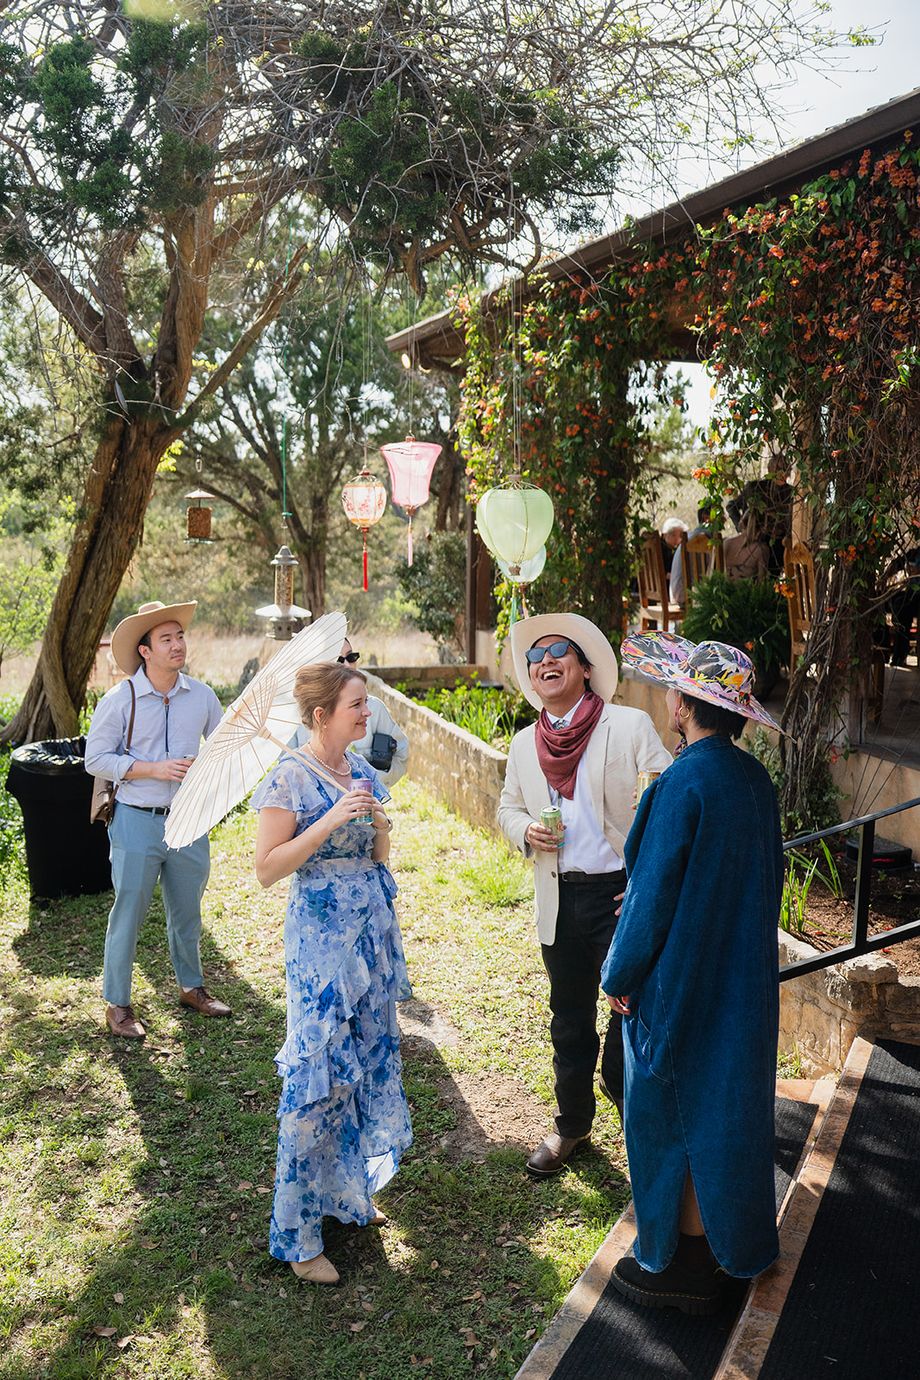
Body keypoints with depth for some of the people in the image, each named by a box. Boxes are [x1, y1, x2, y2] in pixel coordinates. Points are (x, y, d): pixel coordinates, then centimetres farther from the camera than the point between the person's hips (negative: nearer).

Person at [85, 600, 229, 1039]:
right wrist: (155, 769, -18)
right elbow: (96, 759, -10)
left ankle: (191, 986, 36)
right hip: (137, 821, -4)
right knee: (128, 914, 4)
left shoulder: (201, 695, 0)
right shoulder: (119, 700, -11)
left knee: (187, 911, 18)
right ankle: (117, 1003, 18)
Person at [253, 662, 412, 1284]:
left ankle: (352, 1189, 35)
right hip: (321, 936, -7)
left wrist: (379, 825, -8)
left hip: (374, 929, 7)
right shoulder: (290, 778, -13)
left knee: (371, 1062, 15)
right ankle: (298, 1232, 14)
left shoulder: (362, 770, 7)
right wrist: (331, 820, -22)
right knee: (319, 1078, -1)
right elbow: (267, 867, -14)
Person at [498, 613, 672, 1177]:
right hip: (560, 901, 5)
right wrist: (527, 831, -4)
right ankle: (572, 1125, 37)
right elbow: (508, 808, 20)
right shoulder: (525, 744, 7)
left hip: (623, 895, -4)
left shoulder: (630, 725, -8)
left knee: (631, 1016, 1)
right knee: (570, 1021, 18)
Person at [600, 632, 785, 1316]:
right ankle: (728, 1239, 39)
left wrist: (620, 975, -9)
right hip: (745, 977, 8)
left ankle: (683, 1265, 23)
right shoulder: (755, 778, 1)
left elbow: (655, 894, -21)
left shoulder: (685, 782, -24)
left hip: (683, 979, -8)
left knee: (675, 1114, 8)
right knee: (727, 1105, 21)